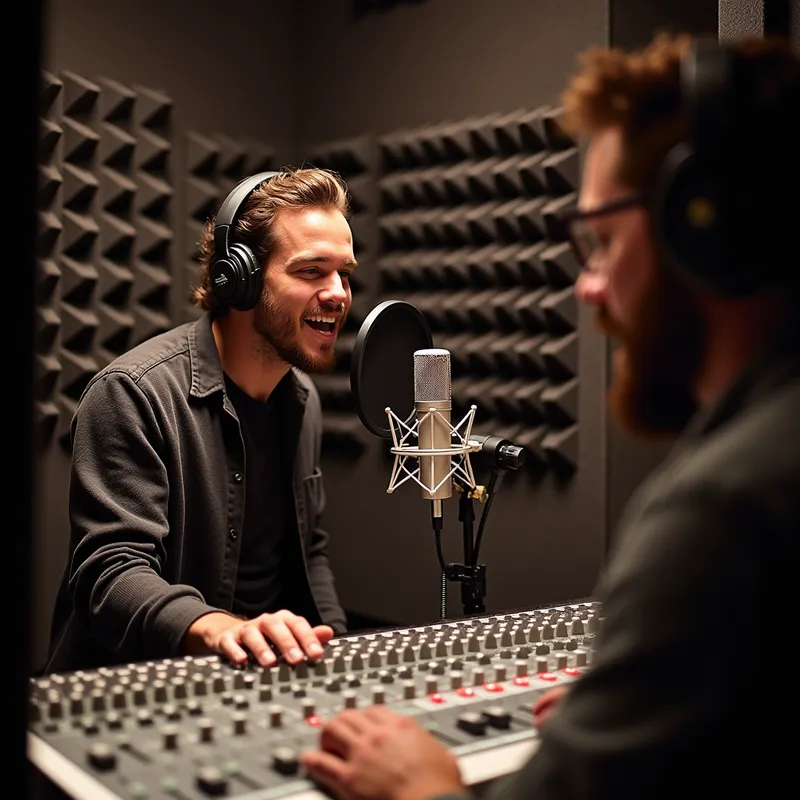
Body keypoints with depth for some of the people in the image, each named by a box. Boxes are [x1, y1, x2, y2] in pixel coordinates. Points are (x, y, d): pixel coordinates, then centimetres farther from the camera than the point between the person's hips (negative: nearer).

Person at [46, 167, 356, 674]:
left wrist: (335, 655, 4)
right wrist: (216, 628, -41)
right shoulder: (133, 394, -15)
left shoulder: (302, 399, 10)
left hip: (268, 675, 7)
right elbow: (112, 571, -22)